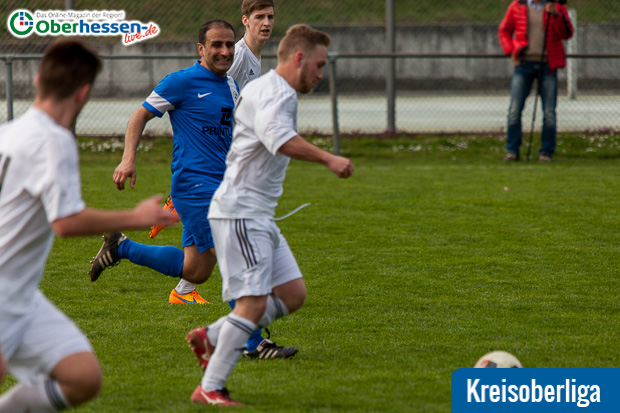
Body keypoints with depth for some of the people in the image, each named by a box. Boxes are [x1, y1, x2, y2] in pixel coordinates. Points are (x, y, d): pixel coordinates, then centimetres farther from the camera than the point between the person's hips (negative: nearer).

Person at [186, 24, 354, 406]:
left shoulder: (278, 93, 20)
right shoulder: (274, 93, -15)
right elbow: (279, 140, -34)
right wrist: (328, 159, -37)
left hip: (259, 216, 10)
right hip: (240, 212, -10)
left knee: (293, 294, 6)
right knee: (254, 301, -13)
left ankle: (211, 338, 12)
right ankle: (210, 389, -9)